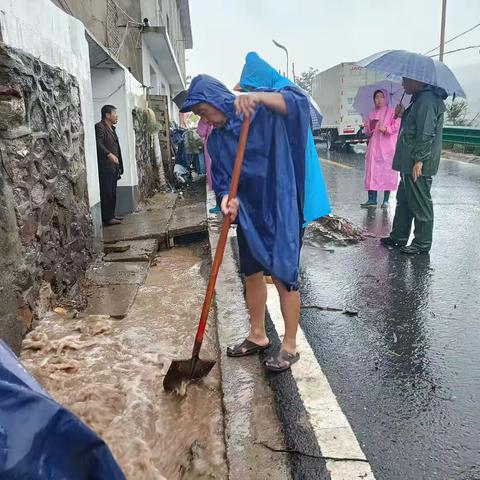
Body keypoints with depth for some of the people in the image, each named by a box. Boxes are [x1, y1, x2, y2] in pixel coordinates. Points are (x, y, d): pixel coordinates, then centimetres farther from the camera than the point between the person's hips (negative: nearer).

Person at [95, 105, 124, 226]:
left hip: (113, 168, 9)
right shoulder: (99, 127, -7)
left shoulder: (111, 129, 23)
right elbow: (98, 144, -21)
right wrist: (109, 154, -35)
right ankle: (107, 218, -5)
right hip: (105, 167, -9)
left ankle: (111, 215, 18)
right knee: (106, 193, -7)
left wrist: (119, 167, 19)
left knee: (112, 193, 11)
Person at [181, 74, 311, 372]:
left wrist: (260, 97, -39)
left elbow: (298, 102, -24)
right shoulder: (216, 140, 7)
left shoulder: (262, 113, -10)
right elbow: (222, 179, 5)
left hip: (279, 210, -7)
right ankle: (258, 336, 34)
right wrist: (227, 198, -17)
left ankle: (290, 346, 15)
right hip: (248, 213, 7)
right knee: (252, 273, 15)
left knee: (284, 276, 0)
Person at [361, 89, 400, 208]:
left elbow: (397, 126, -6)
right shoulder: (371, 114, 16)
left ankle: (386, 200, 5)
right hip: (374, 146, 3)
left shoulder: (392, 112, 4)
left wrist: (386, 129, -20)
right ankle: (372, 199, -4)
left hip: (388, 147, -3)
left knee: (387, 172, -2)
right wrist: (370, 128, -5)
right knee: (372, 171, -4)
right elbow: (366, 130, 16)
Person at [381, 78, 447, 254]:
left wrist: (419, 160, -23)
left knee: (420, 203, -2)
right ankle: (399, 236, 27)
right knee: (403, 200, 17)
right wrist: (403, 114, 10)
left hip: (418, 165, -11)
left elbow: (426, 133, -22)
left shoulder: (427, 100, -16)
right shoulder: (419, 99, 17)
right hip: (409, 163, 11)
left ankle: (422, 243, 8)